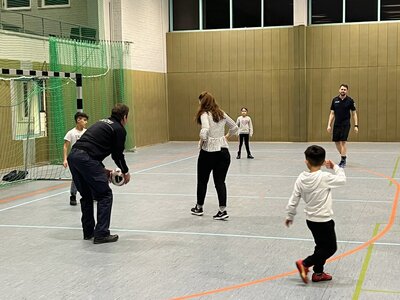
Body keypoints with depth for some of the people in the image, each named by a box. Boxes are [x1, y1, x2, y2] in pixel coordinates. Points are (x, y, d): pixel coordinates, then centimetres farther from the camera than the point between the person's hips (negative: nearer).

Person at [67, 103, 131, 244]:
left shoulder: (102, 122, 28)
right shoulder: (119, 129, 5)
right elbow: (117, 154, 5)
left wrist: (102, 169, 28)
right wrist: (125, 172, 22)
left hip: (73, 156, 8)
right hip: (86, 159, -8)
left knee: (86, 195, 21)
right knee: (105, 195, 3)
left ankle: (88, 232, 26)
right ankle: (101, 234, 1)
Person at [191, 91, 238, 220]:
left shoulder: (205, 114, -11)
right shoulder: (221, 114, 8)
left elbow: (205, 129, -28)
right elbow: (235, 127, 17)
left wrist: (202, 141, -12)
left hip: (208, 152, -5)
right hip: (223, 151, 5)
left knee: (202, 180, 14)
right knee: (220, 181, 9)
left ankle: (199, 208, 29)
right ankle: (223, 210, 0)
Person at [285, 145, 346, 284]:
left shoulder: (301, 178, -6)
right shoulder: (324, 177, -21)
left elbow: (294, 199, 0)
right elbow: (342, 180, -5)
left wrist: (290, 216, 13)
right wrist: (335, 167, 9)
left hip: (310, 219, 7)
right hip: (323, 220, -6)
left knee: (322, 246, 21)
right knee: (331, 247, 7)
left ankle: (318, 273, 27)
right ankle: (304, 264, -1)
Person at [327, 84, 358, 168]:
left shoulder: (350, 100, -4)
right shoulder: (335, 100, 4)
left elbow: (354, 113, 1)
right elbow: (332, 113, 8)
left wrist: (356, 125, -6)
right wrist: (329, 125, 1)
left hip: (345, 124, -4)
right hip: (336, 124, 4)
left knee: (343, 142, -10)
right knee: (336, 142, 6)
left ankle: (343, 161, -3)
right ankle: (343, 156, 28)